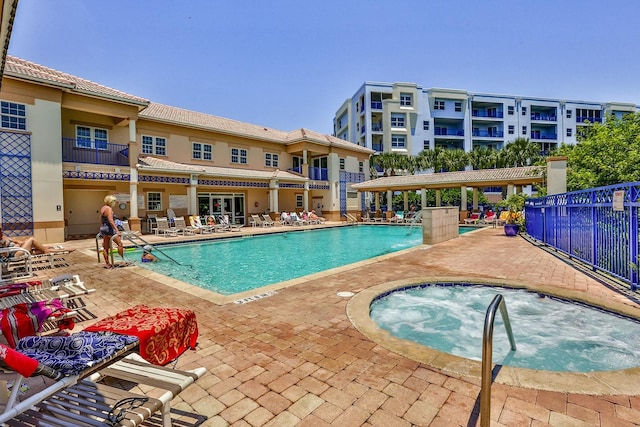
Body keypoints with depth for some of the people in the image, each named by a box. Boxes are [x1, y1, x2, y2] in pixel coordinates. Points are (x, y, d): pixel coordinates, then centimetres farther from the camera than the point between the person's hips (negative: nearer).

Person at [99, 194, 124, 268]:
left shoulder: (103, 208, 15)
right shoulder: (109, 209, -13)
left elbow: (101, 221, 21)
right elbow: (111, 221, -23)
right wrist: (117, 230, -26)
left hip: (103, 229, 10)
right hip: (109, 229, -10)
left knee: (105, 247, 10)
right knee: (120, 244, -2)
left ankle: (107, 264, 15)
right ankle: (123, 259, 2)